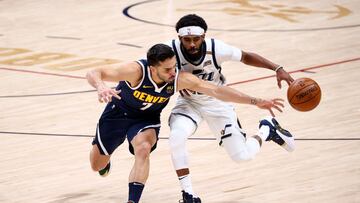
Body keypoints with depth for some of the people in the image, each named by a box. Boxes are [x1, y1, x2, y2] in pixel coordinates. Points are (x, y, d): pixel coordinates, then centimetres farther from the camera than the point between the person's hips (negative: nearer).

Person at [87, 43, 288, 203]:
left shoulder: (180, 79, -30)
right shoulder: (137, 71, -38)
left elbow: (215, 90, -29)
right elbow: (94, 74, -40)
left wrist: (256, 101, -34)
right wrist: (101, 87, -64)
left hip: (147, 119, 1)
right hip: (118, 112, -1)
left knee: (143, 148, -32)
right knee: (97, 165, 14)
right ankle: (106, 158, 53)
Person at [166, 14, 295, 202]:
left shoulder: (216, 48, -28)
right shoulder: (171, 49, -30)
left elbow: (246, 57, -12)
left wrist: (277, 69, -20)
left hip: (217, 102, 0)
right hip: (189, 102, 0)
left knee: (242, 155, 0)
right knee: (176, 137, -32)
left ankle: (267, 129, 35)